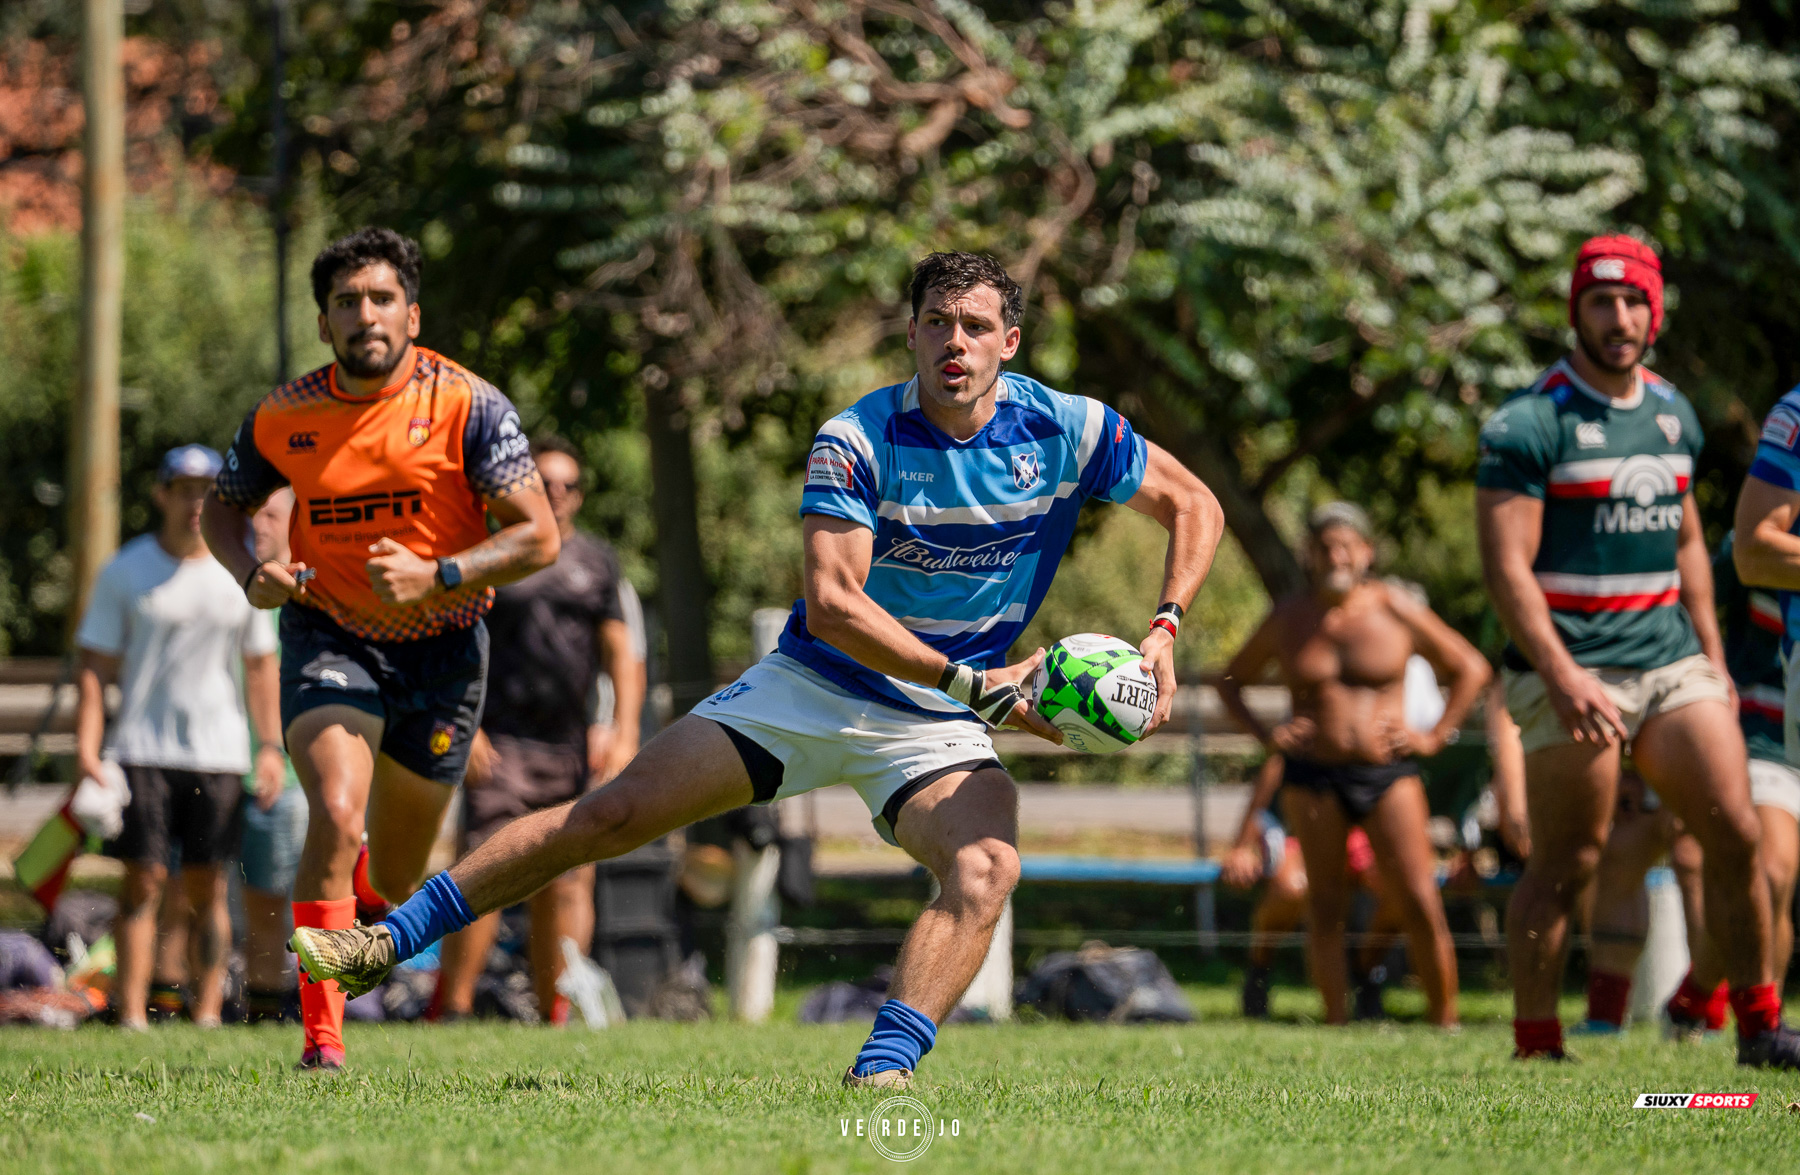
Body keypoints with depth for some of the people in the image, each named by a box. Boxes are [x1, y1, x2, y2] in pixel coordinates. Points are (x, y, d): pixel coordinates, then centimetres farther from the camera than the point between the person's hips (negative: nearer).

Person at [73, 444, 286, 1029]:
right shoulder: (125, 572, 2)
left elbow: (260, 664, 17)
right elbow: (96, 666, 1)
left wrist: (270, 743, 9)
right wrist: (86, 749, -9)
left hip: (218, 753, 2)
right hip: (141, 749, -2)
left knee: (207, 887, 1)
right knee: (143, 881, -7)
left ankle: (206, 1013, 5)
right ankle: (131, 1014, -6)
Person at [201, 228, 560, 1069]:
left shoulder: (467, 405, -13)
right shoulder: (283, 417, -5)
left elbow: (538, 536, -14)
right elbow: (225, 506, 13)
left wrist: (436, 577, -27)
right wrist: (252, 573, -9)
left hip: (441, 651, 0)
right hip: (329, 639, 0)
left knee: (395, 880, 11)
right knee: (336, 818, -27)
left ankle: (355, 883, 52)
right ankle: (321, 1039, -22)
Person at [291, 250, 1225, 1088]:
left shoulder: (1067, 430, -8)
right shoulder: (857, 440, -15)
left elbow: (1193, 506, 5)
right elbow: (832, 602, -23)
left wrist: (1165, 627, -13)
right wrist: (971, 684, -28)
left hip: (937, 731, 1)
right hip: (813, 687, -1)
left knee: (987, 866, -32)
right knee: (613, 815, -6)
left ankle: (883, 1071, -38)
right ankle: (387, 943, 3)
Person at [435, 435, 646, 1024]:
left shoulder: (598, 562, 16)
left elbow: (621, 651, 12)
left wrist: (624, 732, -1)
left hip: (576, 747, 3)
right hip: (502, 744, -3)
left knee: (568, 883, -2)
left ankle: (556, 1012, 3)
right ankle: (451, 1009, -7)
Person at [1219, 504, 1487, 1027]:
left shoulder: (1396, 610, 1)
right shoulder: (1287, 620, 5)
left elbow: (1471, 669, 10)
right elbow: (1231, 682, 18)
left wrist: (1435, 737, 1)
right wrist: (1265, 735, 2)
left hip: (1388, 774, -1)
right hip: (1312, 777, 1)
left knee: (1421, 902, -10)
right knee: (1325, 906, 0)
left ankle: (1445, 1020, -3)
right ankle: (1335, 1023, 3)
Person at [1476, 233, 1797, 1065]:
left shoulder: (1672, 413, 13)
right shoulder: (1530, 423, -10)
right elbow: (1506, 566, -15)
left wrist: (1712, 655, 17)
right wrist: (1563, 678, -23)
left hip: (1671, 660, 6)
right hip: (1574, 672, -6)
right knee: (1567, 865, -5)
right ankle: (1535, 1050, 2)